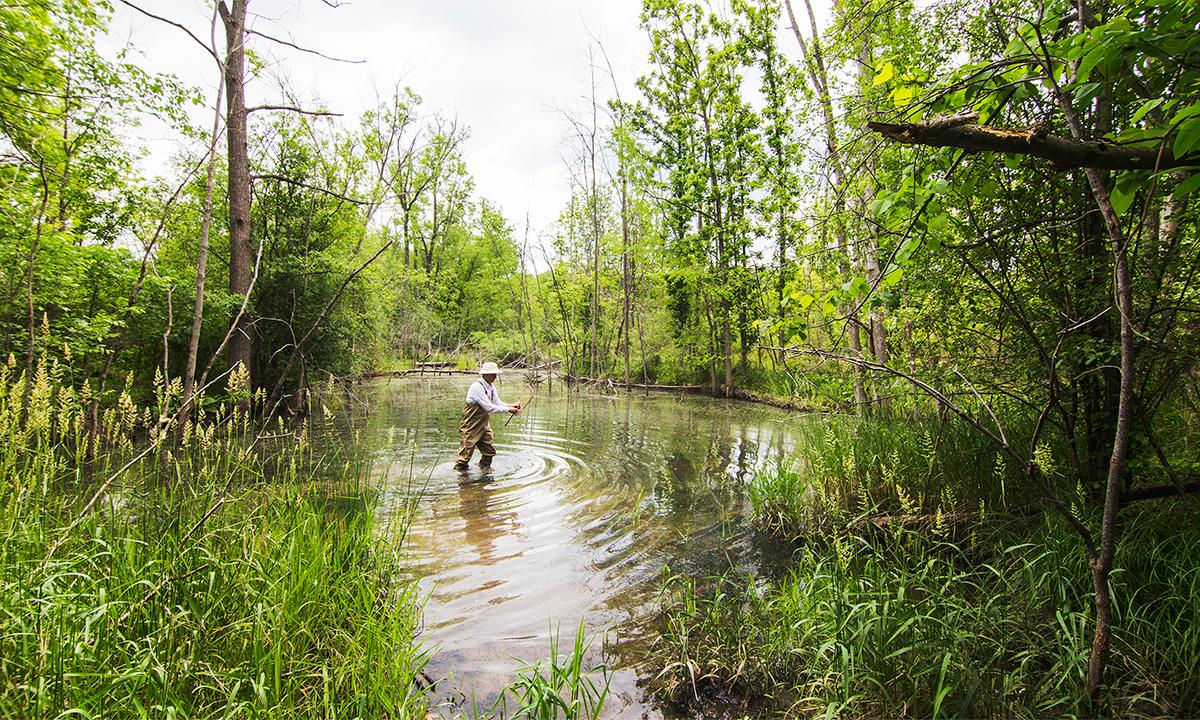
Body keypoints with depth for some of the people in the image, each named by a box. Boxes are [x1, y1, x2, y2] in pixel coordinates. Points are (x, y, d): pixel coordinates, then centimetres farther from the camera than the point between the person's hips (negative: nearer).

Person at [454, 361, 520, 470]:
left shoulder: (491, 387, 5)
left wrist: (511, 405, -10)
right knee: (466, 453, -2)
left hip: (484, 425, 8)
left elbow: (498, 403, 7)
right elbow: (488, 407, -27)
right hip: (471, 427, -8)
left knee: (489, 451, 13)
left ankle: (484, 467, 32)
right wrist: (508, 409, -24)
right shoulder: (477, 387, -23)